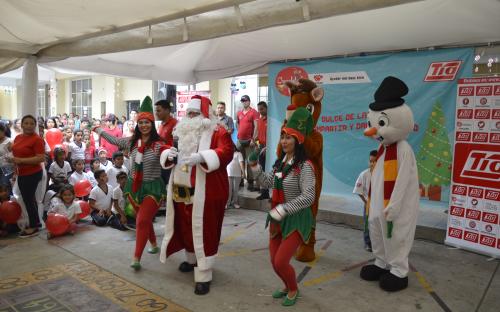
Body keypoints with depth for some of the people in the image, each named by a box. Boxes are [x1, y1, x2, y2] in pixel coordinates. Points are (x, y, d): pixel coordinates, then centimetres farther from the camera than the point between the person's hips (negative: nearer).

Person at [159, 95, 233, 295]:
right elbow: (169, 157, 18)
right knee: (185, 227, 19)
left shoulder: (218, 132, -6)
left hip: (206, 192, -7)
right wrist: (169, 154, -7)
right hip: (182, 190, 7)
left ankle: (203, 276, 6)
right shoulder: (182, 132, 15)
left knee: (204, 230, -3)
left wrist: (201, 157, -36)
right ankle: (191, 259, 44)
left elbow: (226, 152, -22)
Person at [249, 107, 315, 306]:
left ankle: (293, 290, 25)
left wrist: (283, 209, -26)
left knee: (281, 262, -6)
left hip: (296, 219, -7)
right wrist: (254, 166, 3)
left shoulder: (304, 166, -19)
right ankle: (288, 287, 41)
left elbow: (308, 197, -25)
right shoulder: (280, 163, 5)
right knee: (274, 261, 13)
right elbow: (268, 183, 14)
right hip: (278, 217, 7)